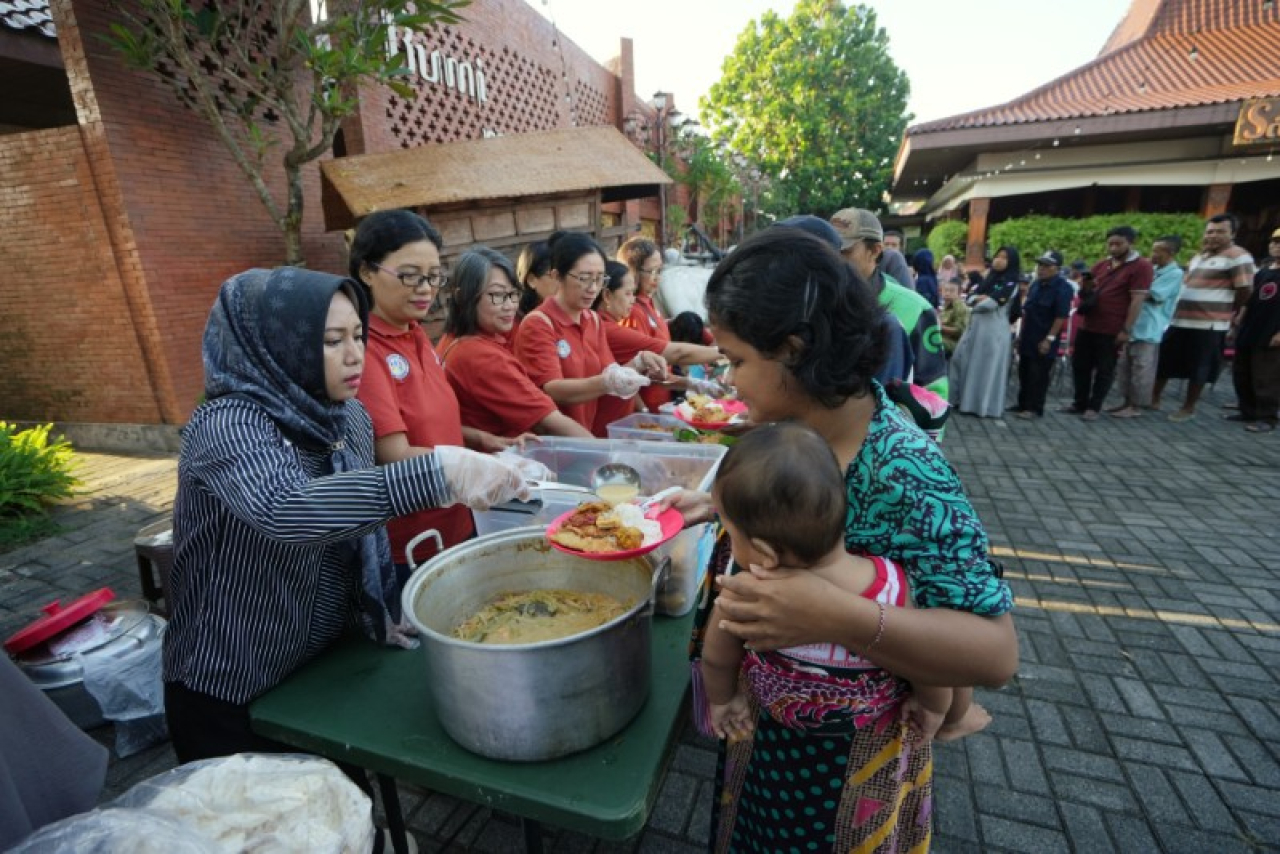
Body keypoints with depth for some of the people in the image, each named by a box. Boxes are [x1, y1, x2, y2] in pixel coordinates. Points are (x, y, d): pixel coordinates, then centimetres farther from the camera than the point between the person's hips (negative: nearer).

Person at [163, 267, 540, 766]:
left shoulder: (350, 416, -3)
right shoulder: (226, 424, -24)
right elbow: (283, 510, -45)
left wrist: (385, 610, 2)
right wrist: (437, 472, -52)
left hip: (326, 666, 6)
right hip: (230, 692, -5)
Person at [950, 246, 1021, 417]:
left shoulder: (1011, 283, -4)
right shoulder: (989, 279, 16)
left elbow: (992, 303, -16)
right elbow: (968, 299, 9)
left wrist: (977, 300, 1)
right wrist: (981, 298, -10)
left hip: (994, 330, -7)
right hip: (975, 326, 7)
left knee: (988, 368, -3)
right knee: (963, 361, 8)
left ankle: (985, 405, 4)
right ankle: (962, 398, 18)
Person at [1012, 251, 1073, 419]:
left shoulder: (1063, 288, -13)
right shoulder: (1036, 284, 10)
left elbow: (1061, 316, -17)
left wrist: (1049, 338, -20)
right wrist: (1020, 334, 16)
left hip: (1043, 341, -7)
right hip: (1028, 338, 7)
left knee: (1039, 376, -1)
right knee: (1024, 372, 13)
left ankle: (1035, 408, 7)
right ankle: (1023, 404, 24)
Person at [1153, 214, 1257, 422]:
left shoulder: (1238, 256, -8)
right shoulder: (1199, 257, 17)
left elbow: (1245, 290, -11)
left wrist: (1226, 312, -1)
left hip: (1208, 325, -7)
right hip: (1179, 320, 7)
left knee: (1197, 369, 2)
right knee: (1163, 362, 11)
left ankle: (1188, 408, 13)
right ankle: (1154, 399, 21)